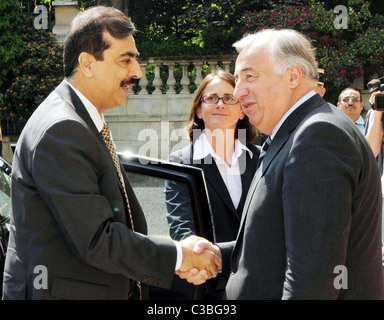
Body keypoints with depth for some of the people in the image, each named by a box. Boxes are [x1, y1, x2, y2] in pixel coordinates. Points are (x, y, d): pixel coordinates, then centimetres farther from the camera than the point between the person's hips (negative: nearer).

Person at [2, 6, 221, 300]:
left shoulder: (87, 123, 12)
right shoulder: (61, 131, -20)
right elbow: (96, 240, -23)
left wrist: (177, 260, 1)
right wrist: (178, 255, -15)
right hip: (63, 291, -9)